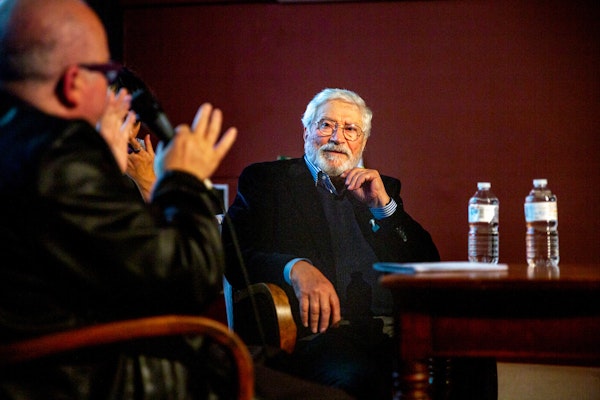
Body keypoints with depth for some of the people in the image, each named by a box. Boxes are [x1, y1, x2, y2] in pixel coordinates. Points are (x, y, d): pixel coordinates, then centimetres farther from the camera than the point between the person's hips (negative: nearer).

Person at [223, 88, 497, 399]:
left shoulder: (382, 189, 26)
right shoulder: (266, 180, 15)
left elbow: (428, 266, 17)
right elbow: (231, 252, -1)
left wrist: (383, 205, 5)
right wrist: (295, 268, -20)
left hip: (392, 330, 5)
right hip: (317, 330, -4)